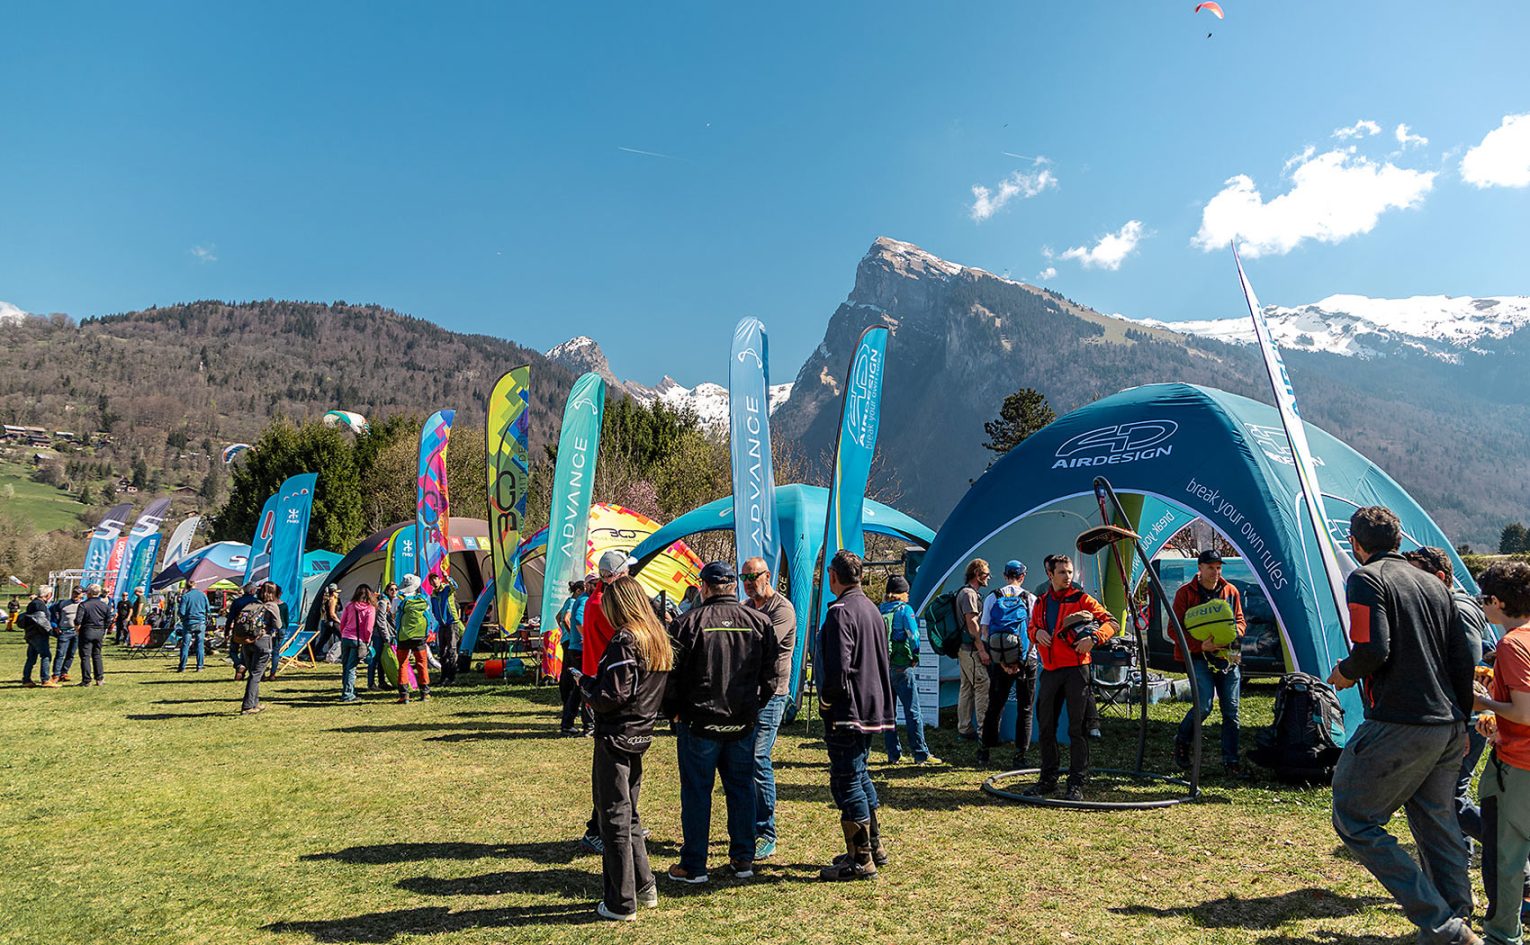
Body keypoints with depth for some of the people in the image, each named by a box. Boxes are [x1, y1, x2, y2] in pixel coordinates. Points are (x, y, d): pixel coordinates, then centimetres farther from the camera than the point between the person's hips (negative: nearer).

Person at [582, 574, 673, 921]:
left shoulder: (625, 640, -18)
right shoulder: (659, 640, 8)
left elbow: (610, 697, -22)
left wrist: (586, 683, -3)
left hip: (616, 737, -8)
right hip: (641, 735, 8)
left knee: (614, 818, 3)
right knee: (629, 814, 21)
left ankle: (621, 902, 11)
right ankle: (645, 886, 27)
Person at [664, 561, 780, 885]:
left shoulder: (689, 621, -11)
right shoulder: (759, 621, 0)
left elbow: (671, 672, -8)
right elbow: (771, 672, 5)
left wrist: (673, 711, 6)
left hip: (698, 722, -3)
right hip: (743, 723, 3)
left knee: (696, 792, 7)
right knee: (741, 790, 15)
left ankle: (693, 865, 13)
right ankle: (743, 859, 22)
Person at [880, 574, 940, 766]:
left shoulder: (879, 610, 8)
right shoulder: (905, 610, -7)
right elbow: (913, 636, -9)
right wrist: (915, 657, 5)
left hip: (882, 666, 5)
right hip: (901, 667, -5)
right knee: (912, 711, 1)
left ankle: (894, 754, 14)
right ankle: (921, 754, 3)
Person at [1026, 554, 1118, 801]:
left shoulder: (1082, 600, -1)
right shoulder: (1041, 603, 13)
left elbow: (1110, 622, -4)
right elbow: (1032, 628, 24)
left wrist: (1094, 638, -20)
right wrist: (1036, 632, 1)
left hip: (1076, 670, -5)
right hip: (1050, 672, 5)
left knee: (1077, 729, -2)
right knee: (1046, 727, 9)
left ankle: (1076, 784, 5)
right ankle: (1048, 780, 21)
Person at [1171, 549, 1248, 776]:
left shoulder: (1230, 591, 8)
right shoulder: (1185, 593, -4)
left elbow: (1240, 621, 18)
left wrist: (1234, 633, -6)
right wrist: (1200, 645, -18)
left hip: (1228, 656, 4)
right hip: (1200, 657, -4)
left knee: (1231, 710, 2)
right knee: (1204, 706, -14)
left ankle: (1230, 761, 13)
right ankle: (1181, 741, 13)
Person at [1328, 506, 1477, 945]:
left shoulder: (1365, 579, -9)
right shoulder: (1435, 585, 14)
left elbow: (1372, 649, -21)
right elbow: (1461, 659, 16)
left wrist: (1344, 673, 0)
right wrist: (1460, 723, 23)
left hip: (1399, 725, -9)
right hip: (1449, 727, 9)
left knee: (1355, 822, -1)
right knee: (1437, 825, 19)